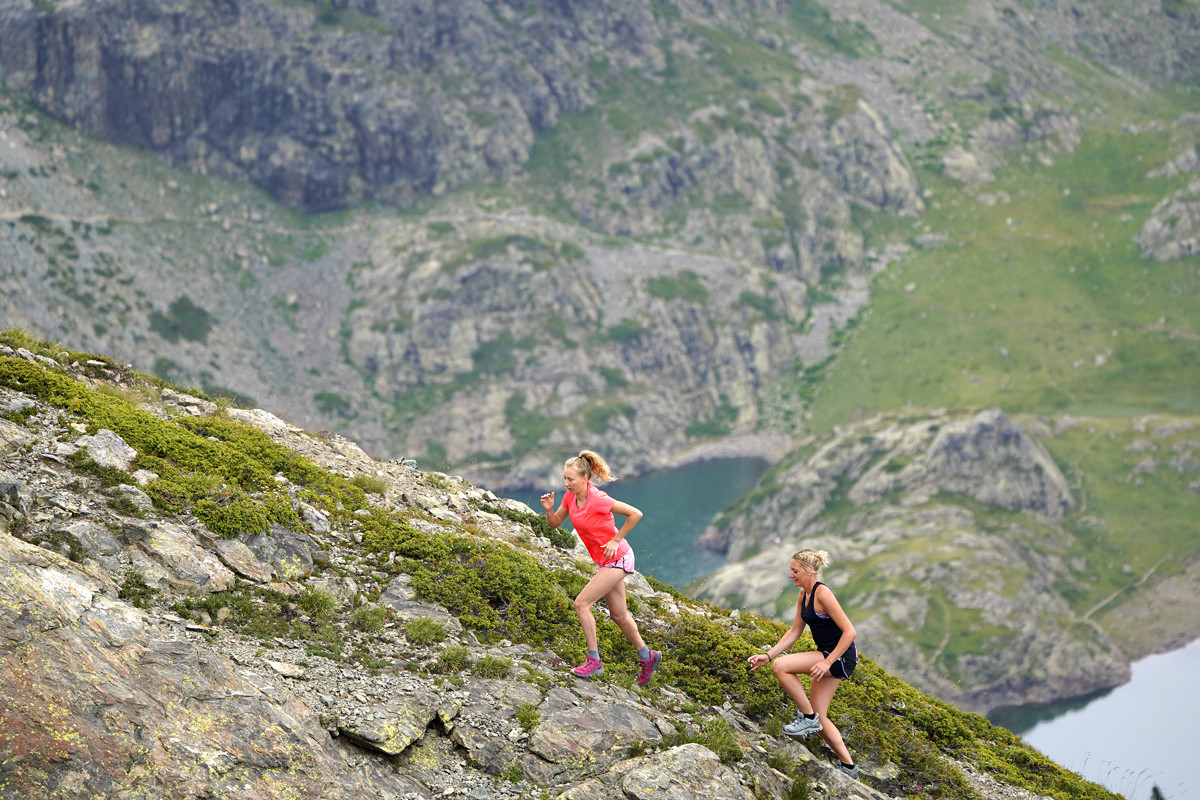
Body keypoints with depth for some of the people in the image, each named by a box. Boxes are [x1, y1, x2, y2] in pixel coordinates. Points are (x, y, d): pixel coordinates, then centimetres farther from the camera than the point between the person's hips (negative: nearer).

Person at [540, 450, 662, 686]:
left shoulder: (598, 500, -26)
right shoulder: (570, 496, -3)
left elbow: (635, 514, -20)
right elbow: (555, 523, 7)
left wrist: (616, 540, -17)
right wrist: (549, 509, -14)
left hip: (617, 559, -9)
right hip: (606, 561, 9)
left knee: (582, 604, -12)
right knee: (618, 614, 17)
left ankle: (594, 660, -2)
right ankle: (647, 656, 33)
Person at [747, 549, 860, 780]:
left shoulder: (822, 594, -19)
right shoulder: (804, 594, 8)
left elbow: (850, 632, -22)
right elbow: (794, 632, 16)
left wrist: (827, 663, -24)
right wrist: (768, 655, 7)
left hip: (842, 657, -9)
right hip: (828, 655, 9)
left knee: (781, 666, -20)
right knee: (819, 718, 10)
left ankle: (808, 717, -7)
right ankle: (848, 766, 20)